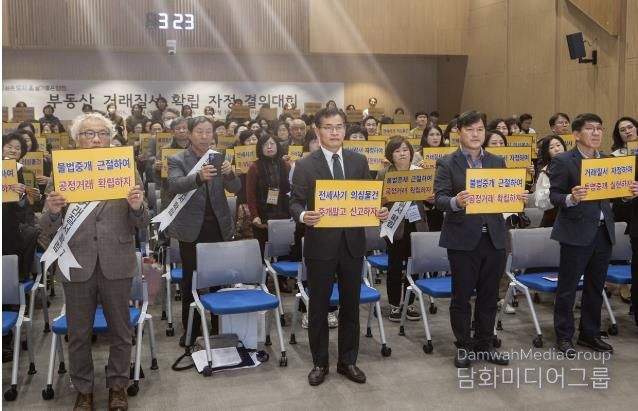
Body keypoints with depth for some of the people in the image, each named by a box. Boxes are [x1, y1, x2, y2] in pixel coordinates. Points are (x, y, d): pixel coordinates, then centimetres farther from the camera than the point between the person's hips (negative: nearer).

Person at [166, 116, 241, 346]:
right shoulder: (177, 160, -2)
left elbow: (235, 188, -3)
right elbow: (175, 185, -20)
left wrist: (229, 174, -26)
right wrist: (198, 177, -39)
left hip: (218, 226, 2)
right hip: (192, 228, -2)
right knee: (190, 281, 4)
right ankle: (190, 329, 17)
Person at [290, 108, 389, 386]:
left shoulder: (359, 162, 6)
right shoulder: (305, 165, -3)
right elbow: (295, 202, -4)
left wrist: (379, 212, -12)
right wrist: (303, 215, -25)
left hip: (352, 243, 3)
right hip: (321, 244, -3)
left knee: (350, 305, 13)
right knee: (319, 306, 8)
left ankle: (348, 361, 28)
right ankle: (319, 363, 24)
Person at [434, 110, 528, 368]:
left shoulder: (497, 162, 11)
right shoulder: (447, 163, -3)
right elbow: (439, 198, -12)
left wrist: (518, 198, -10)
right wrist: (455, 202, -32)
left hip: (493, 237, 4)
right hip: (463, 238, -4)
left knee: (489, 295, 12)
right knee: (461, 296, 5)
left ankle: (484, 344, 27)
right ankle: (463, 346, 20)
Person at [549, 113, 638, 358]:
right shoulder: (562, 161, -8)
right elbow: (554, 197, -11)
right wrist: (571, 198, -31)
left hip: (603, 231, 6)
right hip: (576, 232, -6)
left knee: (595, 288, 15)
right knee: (567, 288, 3)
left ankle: (590, 334, 28)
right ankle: (564, 337, 16)